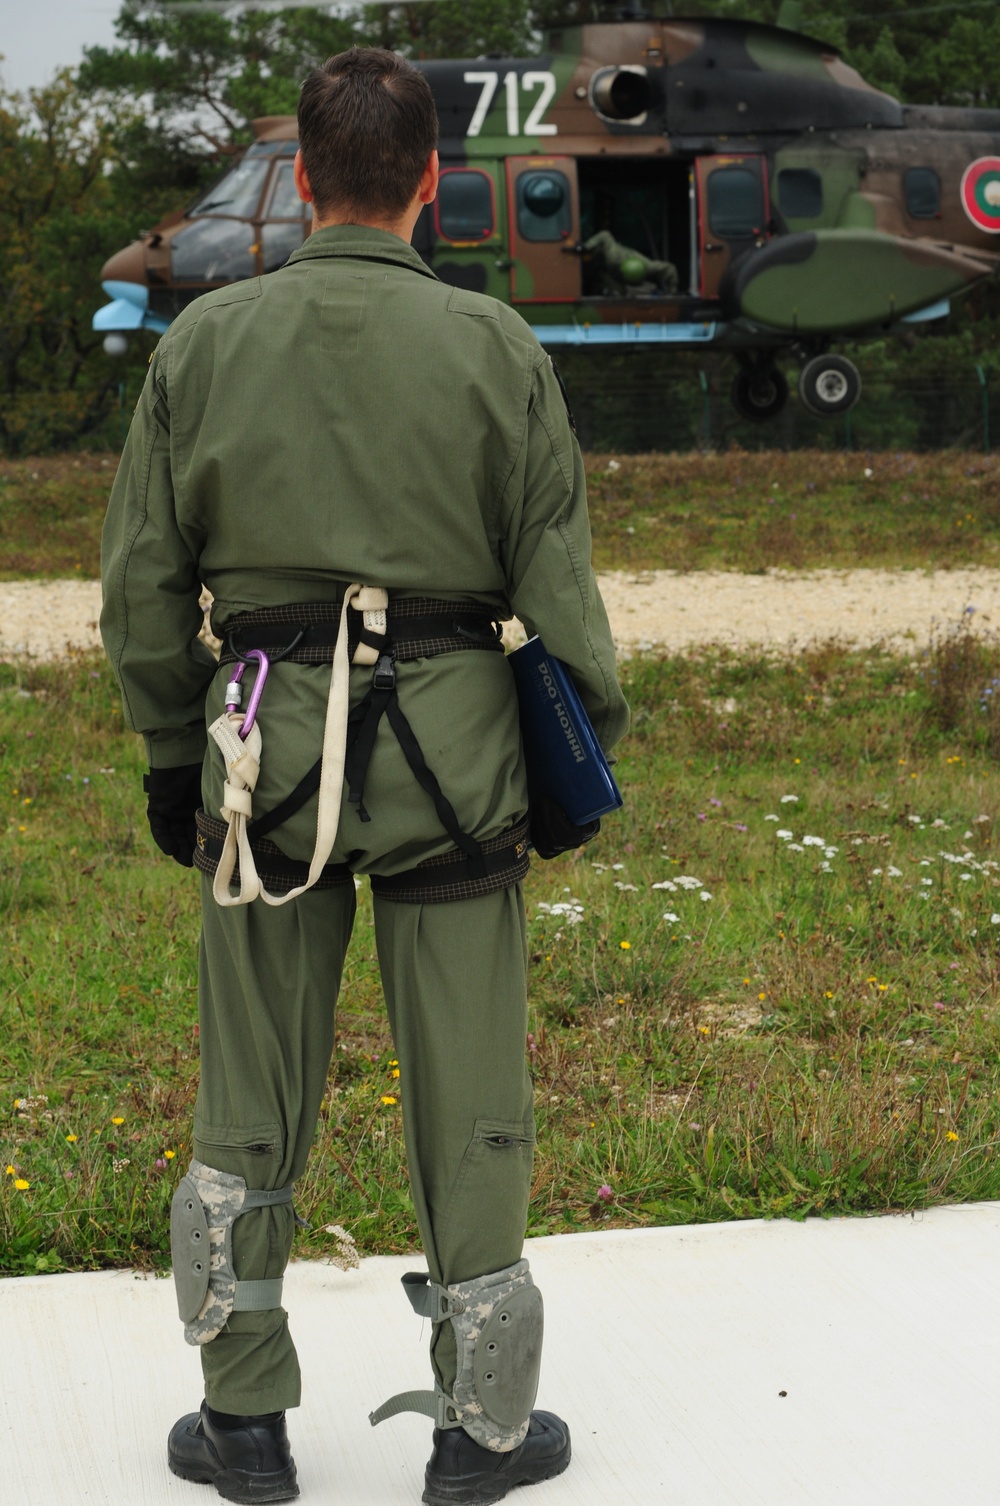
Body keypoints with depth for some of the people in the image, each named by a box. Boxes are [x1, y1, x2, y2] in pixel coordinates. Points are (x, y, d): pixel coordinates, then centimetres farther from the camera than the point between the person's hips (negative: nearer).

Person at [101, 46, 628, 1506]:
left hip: (264, 743, 2)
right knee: (467, 1104, 9)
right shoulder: (496, 348, -6)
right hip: (451, 744, -1)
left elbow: (141, 581, 3)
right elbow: (556, 581, -4)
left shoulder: (205, 341, -1)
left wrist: (172, 754, 15)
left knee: (250, 1109, 13)